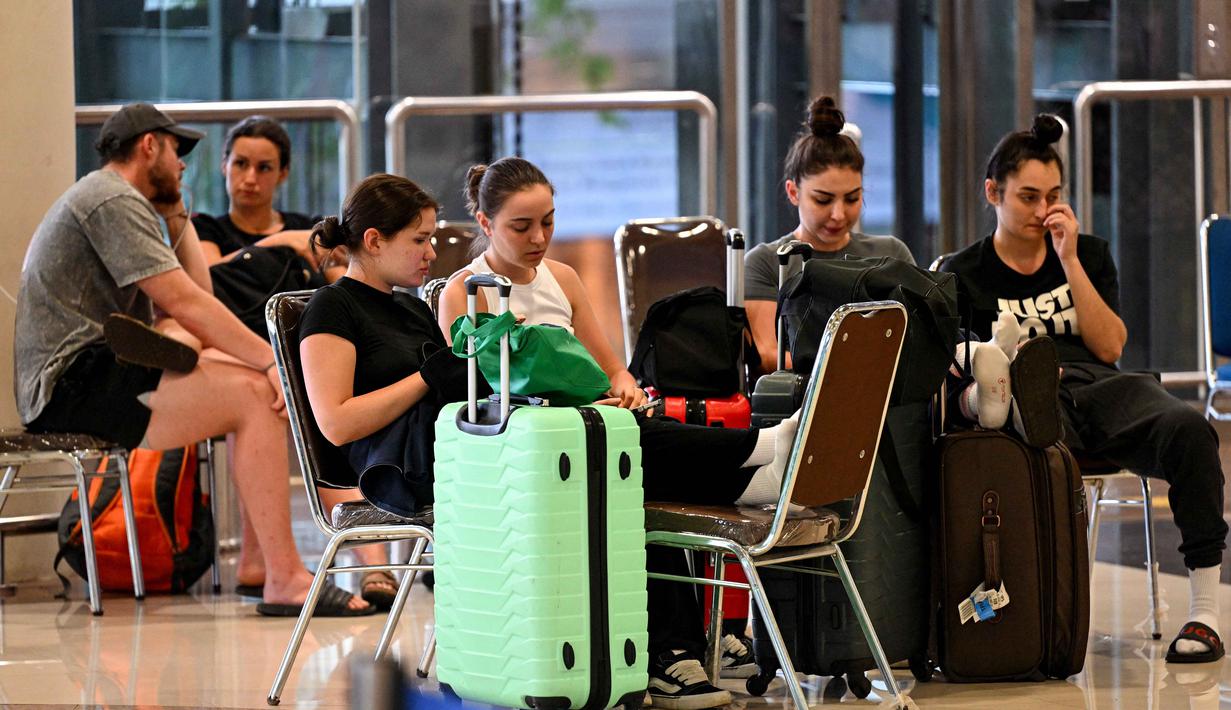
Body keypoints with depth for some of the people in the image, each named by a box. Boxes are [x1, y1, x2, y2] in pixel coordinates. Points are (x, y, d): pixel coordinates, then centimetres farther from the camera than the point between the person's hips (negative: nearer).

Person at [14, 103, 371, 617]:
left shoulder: (113, 201, 26)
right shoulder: (114, 202, -9)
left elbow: (196, 297, 20)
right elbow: (185, 304, -19)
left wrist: (177, 219, 17)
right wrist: (272, 358, -18)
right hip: (74, 385, -11)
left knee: (255, 378, 12)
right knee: (255, 394, -22)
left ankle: (257, 556, 5)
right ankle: (284, 580, -26)